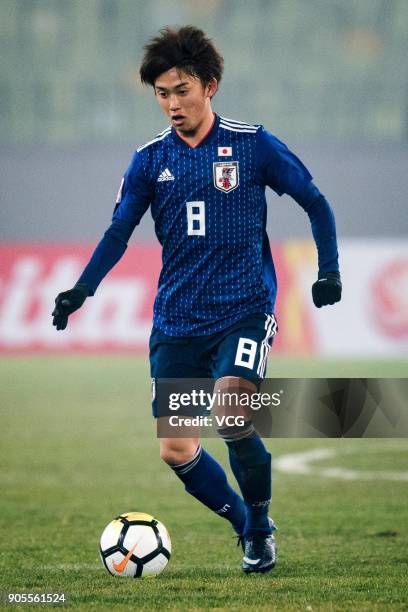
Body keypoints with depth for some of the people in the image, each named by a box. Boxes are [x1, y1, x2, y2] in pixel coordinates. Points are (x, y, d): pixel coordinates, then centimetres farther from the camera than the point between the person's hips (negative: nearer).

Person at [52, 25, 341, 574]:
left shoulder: (252, 144, -2)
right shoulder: (150, 160, 5)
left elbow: (316, 204, 7)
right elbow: (119, 232, 4)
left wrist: (328, 271, -2)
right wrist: (81, 290, -11)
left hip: (245, 309, -4)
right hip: (177, 319, 4)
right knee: (175, 450, -3)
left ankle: (260, 525, -5)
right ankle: (248, 528, 21)